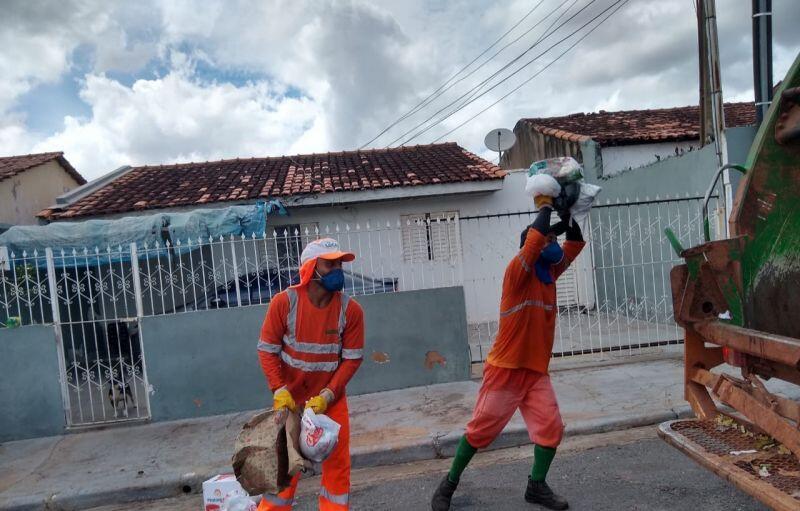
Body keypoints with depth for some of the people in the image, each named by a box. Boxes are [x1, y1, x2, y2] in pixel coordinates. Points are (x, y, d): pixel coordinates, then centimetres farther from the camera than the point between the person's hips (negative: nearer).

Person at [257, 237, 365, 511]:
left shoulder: (350, 309, -14)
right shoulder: (284, 302, -17)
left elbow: (352, 359, -9)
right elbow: (267, 350, -9)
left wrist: (327, 396, -15)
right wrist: (279, 392, -16)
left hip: (331, 398, 1)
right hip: (291, 397, -1)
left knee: (338, 460, 8)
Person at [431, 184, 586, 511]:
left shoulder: (549, 273, 7)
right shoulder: (517, 274, -14)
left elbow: (575, 244, 10)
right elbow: (533, 239, -29)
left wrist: (566, 211, -3)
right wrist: (545, 207, -14)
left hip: (536, 371, 7)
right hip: (505, 370, -7)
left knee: (551, 427, 0)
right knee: (481, 428, 3)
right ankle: (449, 483, 21)